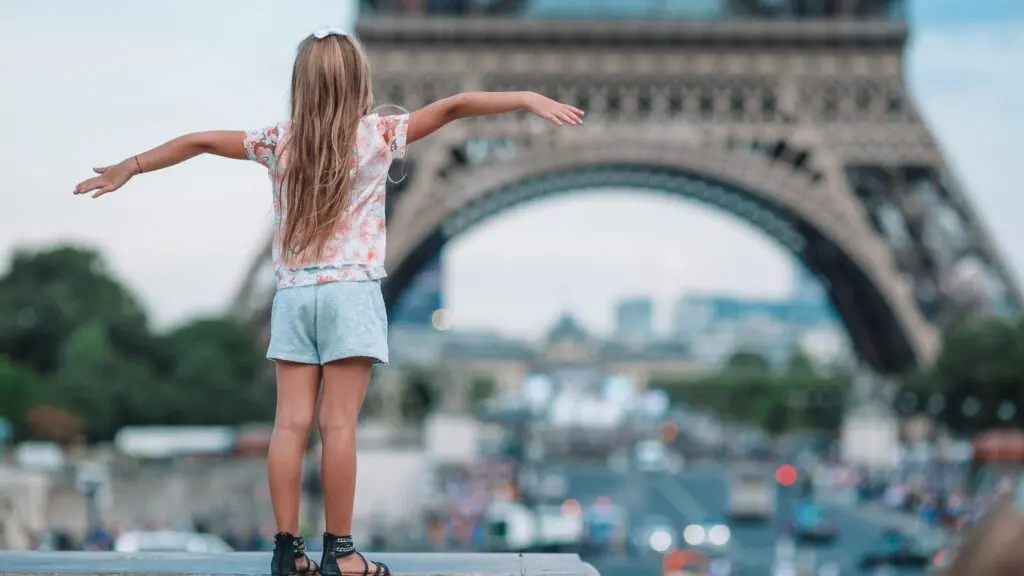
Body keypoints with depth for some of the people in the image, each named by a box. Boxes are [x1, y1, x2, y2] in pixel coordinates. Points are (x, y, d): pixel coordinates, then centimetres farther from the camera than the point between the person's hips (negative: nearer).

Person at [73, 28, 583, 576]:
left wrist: (128, 168, 25)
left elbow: (198, 141, 13)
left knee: (290, 423, 2)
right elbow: (453, 106, -8)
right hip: (350, 292, -3)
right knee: (339, 425, -4)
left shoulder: (279, 141, 7)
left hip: (292, 294, 3)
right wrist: (528, 99, -8)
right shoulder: (377, 135, -2)